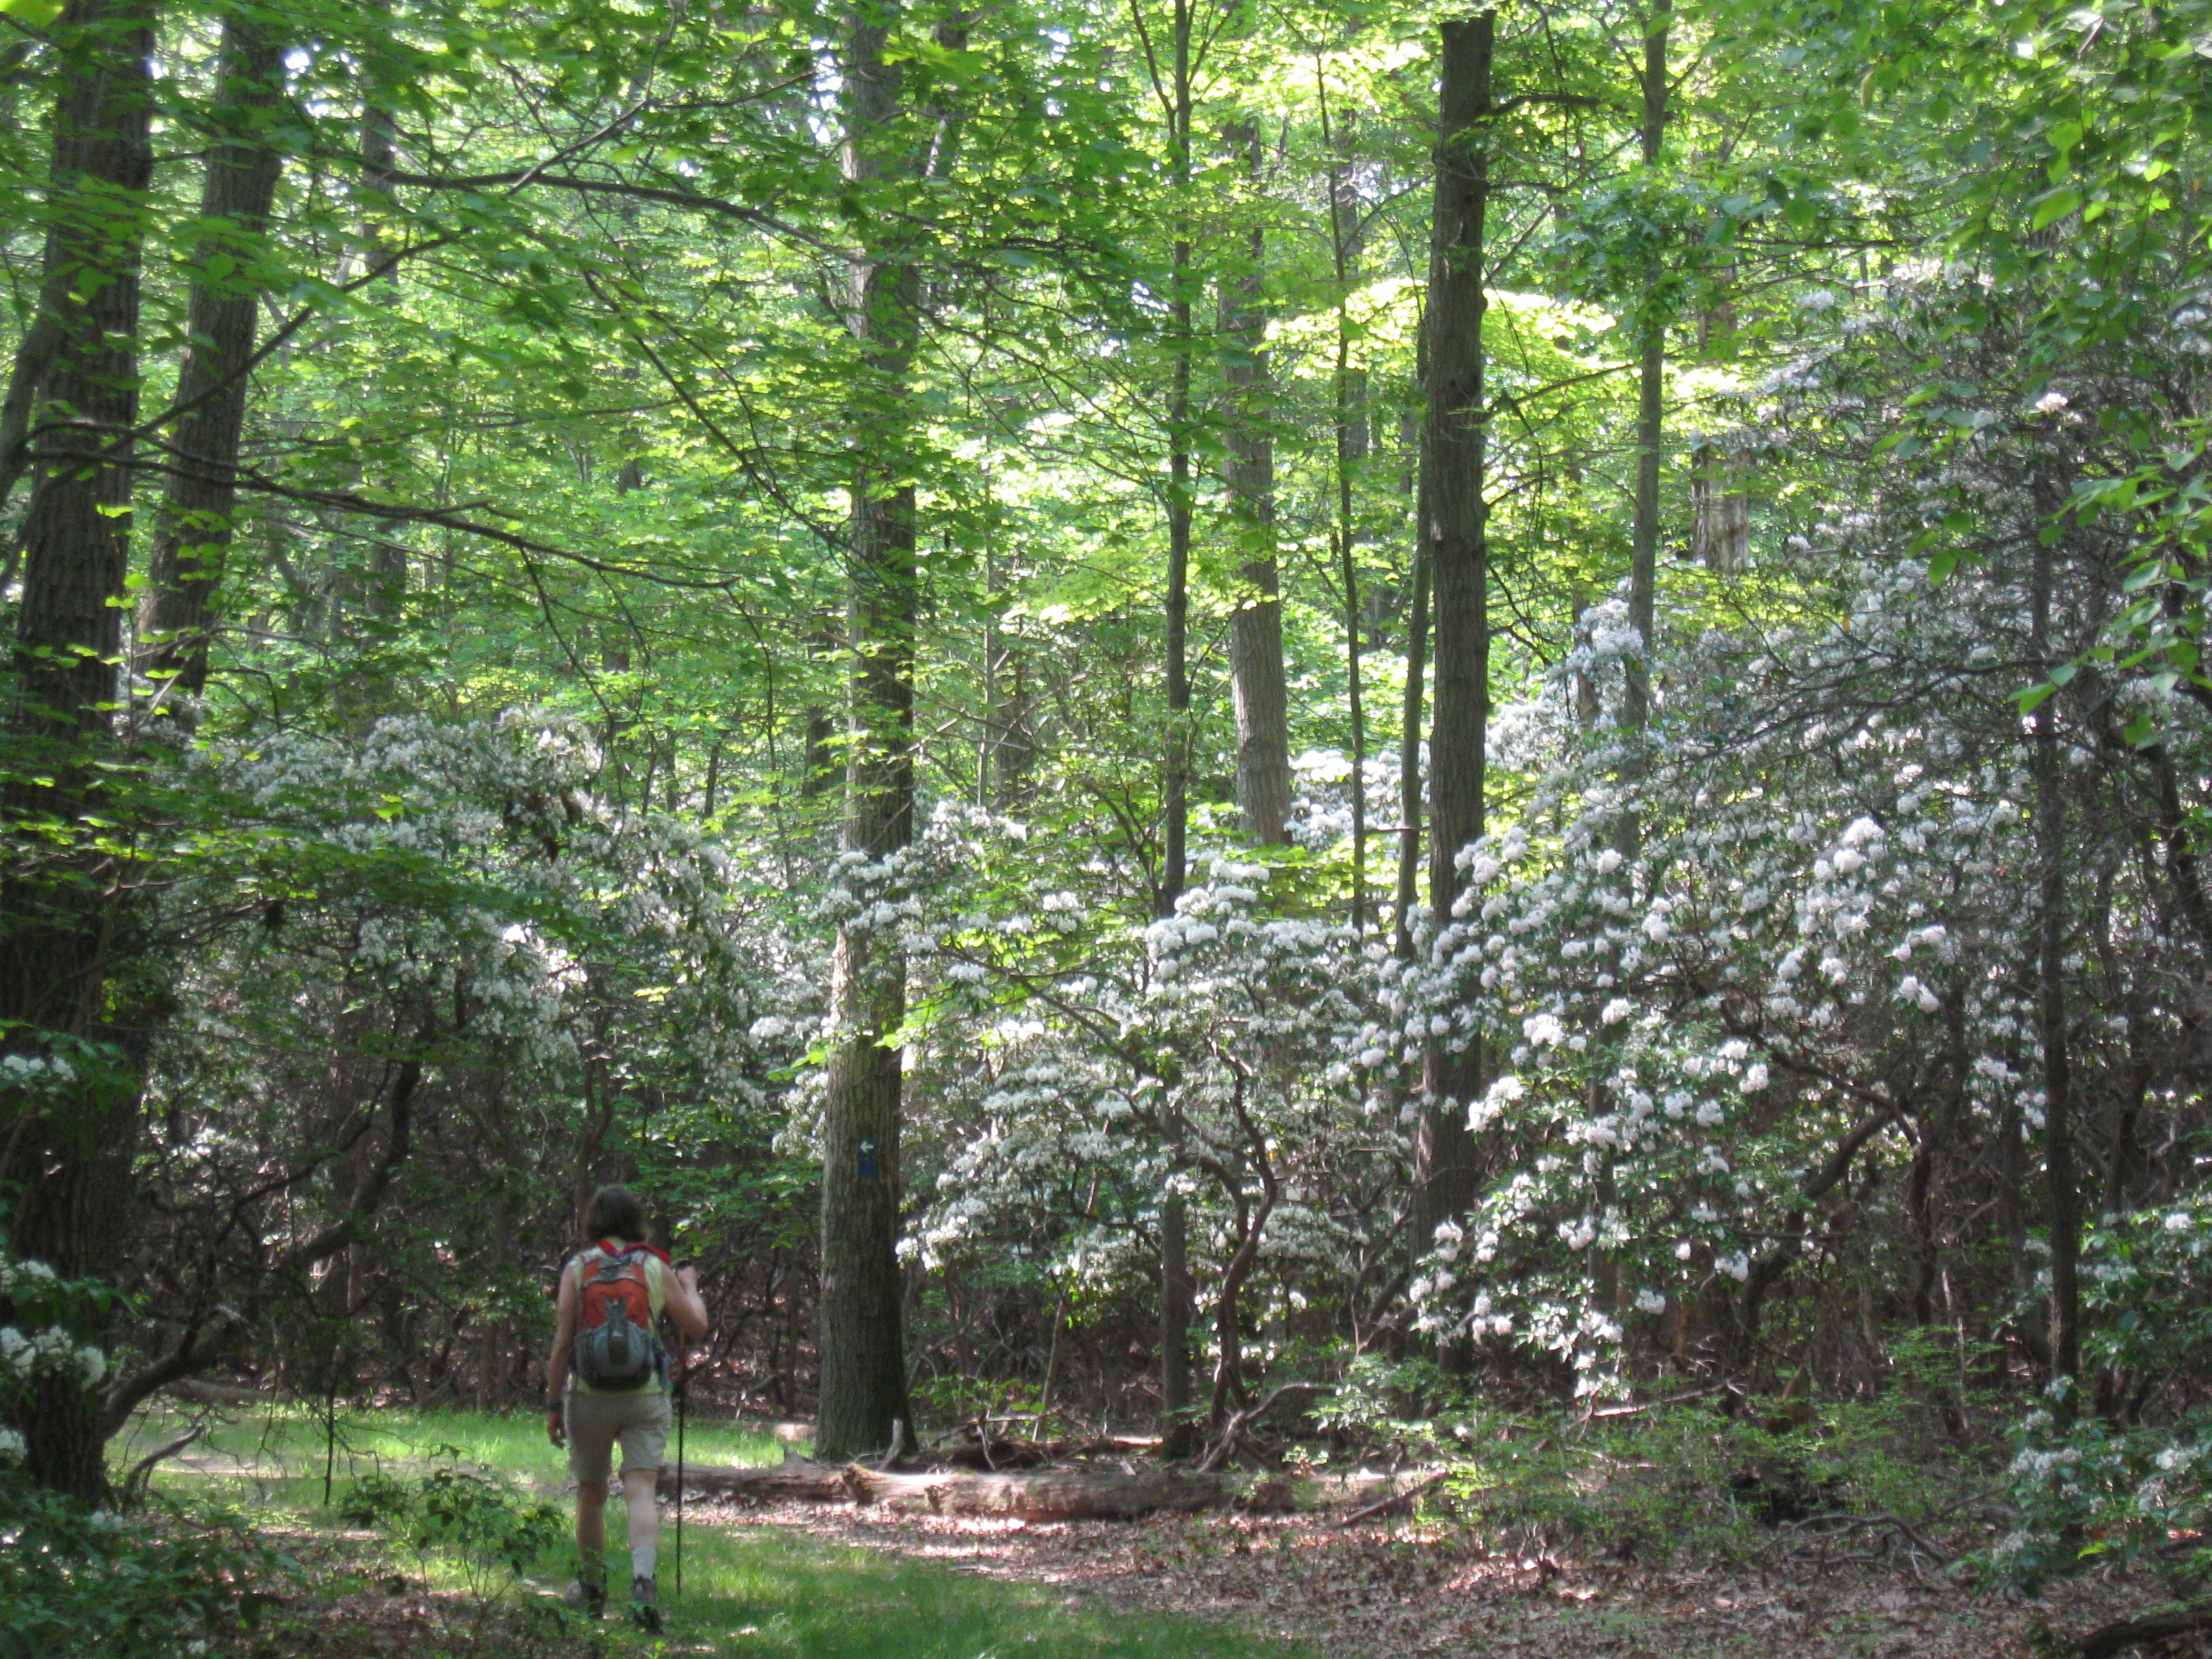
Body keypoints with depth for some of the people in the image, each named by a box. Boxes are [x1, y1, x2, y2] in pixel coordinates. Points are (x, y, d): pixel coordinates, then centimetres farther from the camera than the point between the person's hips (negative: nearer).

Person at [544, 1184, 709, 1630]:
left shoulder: (577, 1268, -1)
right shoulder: (655, 1268, 1)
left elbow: (562, 1342, -5)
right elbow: (697, 1327, 6)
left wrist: (554, 1403, 1)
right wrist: (690, 1287, 24)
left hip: (590, 1397, 0)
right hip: (646, 1397, 0)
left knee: (591, 1494, 16)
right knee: (641, 1492, -5)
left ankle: (591, 1590, 30)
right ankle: (643, 1579, -28)